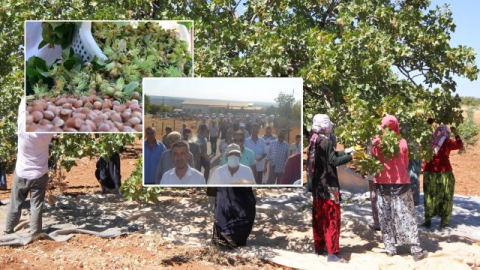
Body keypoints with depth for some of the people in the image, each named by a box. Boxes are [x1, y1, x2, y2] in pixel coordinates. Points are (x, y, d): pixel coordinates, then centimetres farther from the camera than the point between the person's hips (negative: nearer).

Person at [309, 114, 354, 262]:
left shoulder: (314, 141, 10)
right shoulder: (326, 142, -17)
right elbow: (334, 161, -19)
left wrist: (345, 151, 14)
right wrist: (350, 156, -9)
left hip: (317, 184, 9)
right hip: (328, 185, -9)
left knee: (319, 216, 15)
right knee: (332, 218, -5)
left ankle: (319, 247, 24)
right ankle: (332, 253, -5)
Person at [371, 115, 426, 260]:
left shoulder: (376, 142, -6)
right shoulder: (402, 143, -6)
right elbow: (406, 164, 5)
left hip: (383, 184, 1)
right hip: (401, 183, -1)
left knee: (386, 217, 10)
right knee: (406, 216, 4)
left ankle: (390, 248, 12)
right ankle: (416, 250, 5)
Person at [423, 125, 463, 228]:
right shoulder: (447, 142, -5)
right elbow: (460, 145, 8)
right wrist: (455, 133, 19)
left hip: (429, 172, 3)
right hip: (443, 172, -3)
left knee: (429, 196, 11)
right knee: (445, 197, 8)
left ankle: (428, 220, 11)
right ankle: (444, 222, 10)